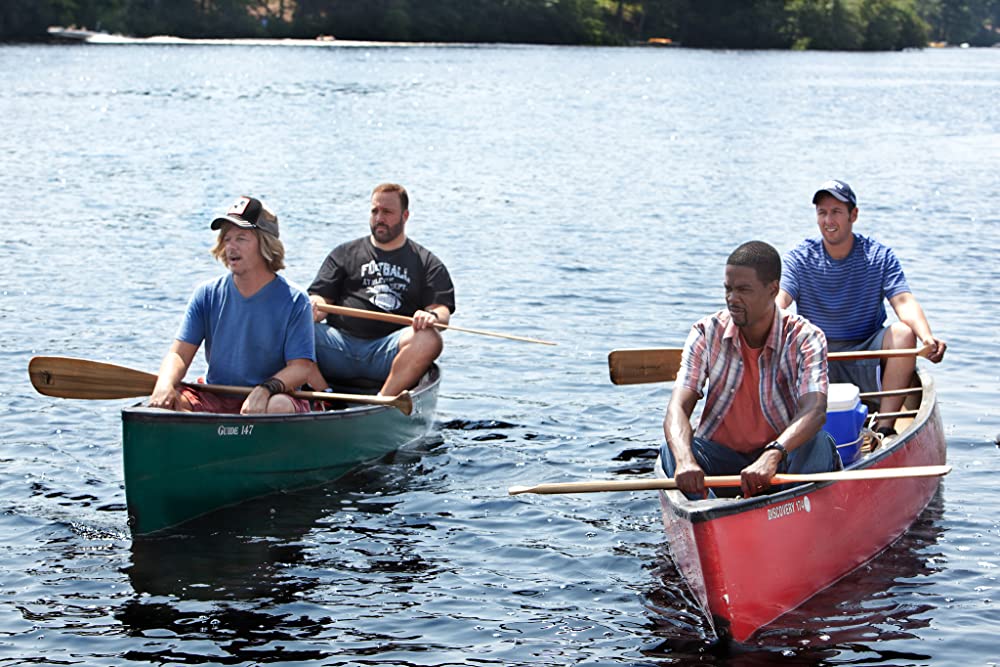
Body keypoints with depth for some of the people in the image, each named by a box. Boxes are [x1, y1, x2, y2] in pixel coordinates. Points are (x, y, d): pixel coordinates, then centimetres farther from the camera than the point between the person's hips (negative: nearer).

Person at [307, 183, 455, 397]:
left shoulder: (427, 263, 19)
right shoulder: (345, 253, 24)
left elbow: (443, 309, 8)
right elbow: (320, 297, 16)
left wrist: (432, 316, -18)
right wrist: (315, 307, -11)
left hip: (388, 352, -1)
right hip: (340, 343, 1)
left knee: (429, 340, -33)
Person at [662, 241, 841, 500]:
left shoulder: (804, 338, -11)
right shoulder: (706, 333, -6)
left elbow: (815, 410, -28)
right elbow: (677, 409, -17)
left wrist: (773, 455, -49)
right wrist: (685, 460, -40)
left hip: (783, 457, -1)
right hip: (721, 455, 2)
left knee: (817, 444, -31)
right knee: (672, 449, -26)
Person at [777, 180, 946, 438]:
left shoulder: (879, 256, 0)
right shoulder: (799, 258, 0)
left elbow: (904, 302, -14)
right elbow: (778, 302, -17)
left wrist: (928, 337, -36)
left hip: (866, 358, 0)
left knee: (904, 332, -28)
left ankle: (884, 427, -30)